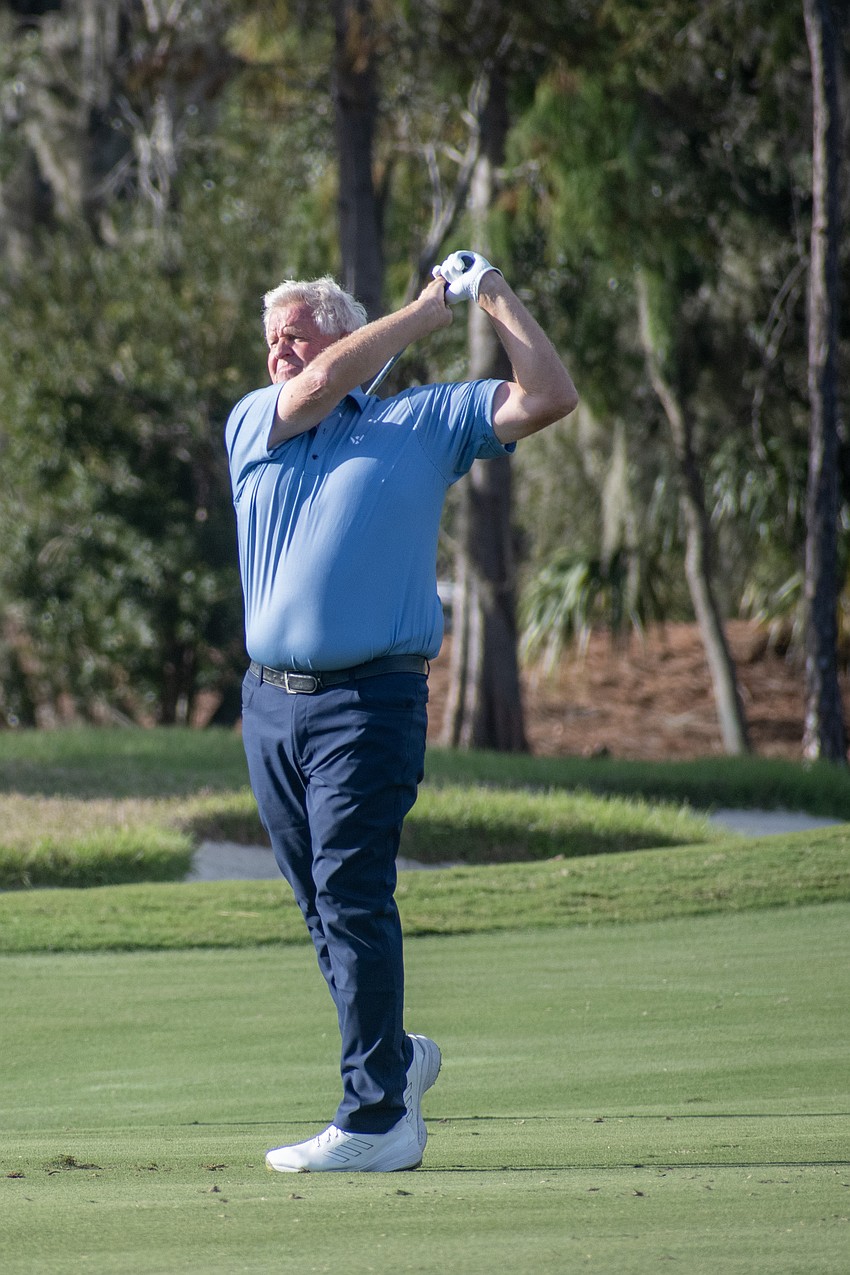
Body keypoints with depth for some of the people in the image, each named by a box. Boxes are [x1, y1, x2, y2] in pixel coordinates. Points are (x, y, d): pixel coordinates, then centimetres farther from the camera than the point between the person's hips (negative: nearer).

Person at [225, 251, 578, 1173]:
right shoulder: (252, 424, 15)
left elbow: (550, 398, 5)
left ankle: (373, 1118, -10)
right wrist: (425, 310, 2)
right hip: (270, 703, 4)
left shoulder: (423, 422, 10)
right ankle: (394, 1058, 27)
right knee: (323, 909, 8)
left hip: (371, 699, -4)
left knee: (353, 899, -10)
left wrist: (494, 297, 6)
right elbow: (318, 387, -4)